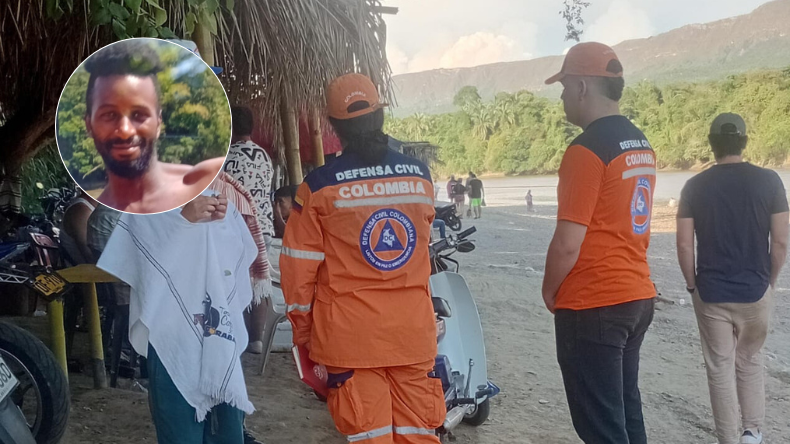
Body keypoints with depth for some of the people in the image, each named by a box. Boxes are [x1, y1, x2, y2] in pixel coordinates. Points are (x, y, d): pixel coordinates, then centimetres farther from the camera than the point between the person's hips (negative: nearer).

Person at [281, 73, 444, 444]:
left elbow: (299, 264, -6)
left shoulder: (319, 185, -10)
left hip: (349, 330, -3)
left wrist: (301, 327, 6)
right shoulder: (420, 175, 3)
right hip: (413, 326, 4)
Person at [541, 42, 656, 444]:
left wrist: (549, 291, -2)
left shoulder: (587, 150, -18)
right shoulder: (641, 144, 10)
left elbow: (568, 244, -20)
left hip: (592, 307, -9)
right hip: (638, 295, 9)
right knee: (626, 411, 19)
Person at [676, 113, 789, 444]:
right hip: (755, 291, 1)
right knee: (750, 361, 21)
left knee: (720, 368, 9)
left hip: (711, 293, -1)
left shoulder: (695, 186, -5)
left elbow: (684, 245, -5)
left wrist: (692, 284, 8)